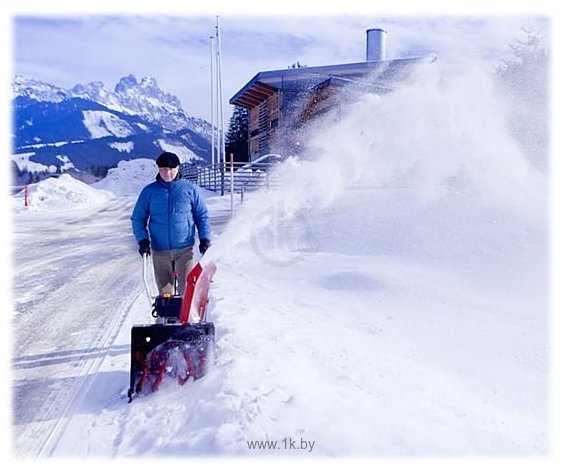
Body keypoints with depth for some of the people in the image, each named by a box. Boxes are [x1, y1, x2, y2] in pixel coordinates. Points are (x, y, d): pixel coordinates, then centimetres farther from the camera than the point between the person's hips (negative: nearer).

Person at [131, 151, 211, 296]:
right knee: (164, 290, 8)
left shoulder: (189, 189, 2)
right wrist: (142, 240, -5)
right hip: (159, 250, 1)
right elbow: (137, 218, 9)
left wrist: (205, 238, -2)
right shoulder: (149, 191, 4)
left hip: (185, 249, -1)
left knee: (187, 288, -3)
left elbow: (202, 215, 8)